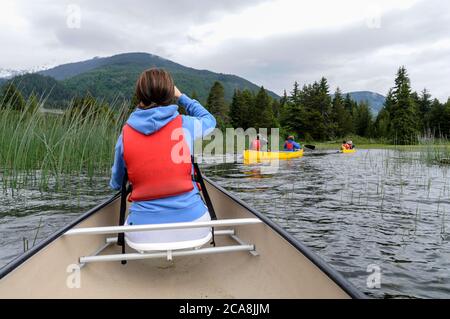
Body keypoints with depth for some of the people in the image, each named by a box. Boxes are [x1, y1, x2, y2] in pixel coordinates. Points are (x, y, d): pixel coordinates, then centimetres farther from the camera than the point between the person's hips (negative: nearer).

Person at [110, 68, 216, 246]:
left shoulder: (126, 134, -3)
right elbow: (209, 120, 18)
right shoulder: (185, 124, -7)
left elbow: (115, 184, 11)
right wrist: (181, 96, 23)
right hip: (192, 228, 0)